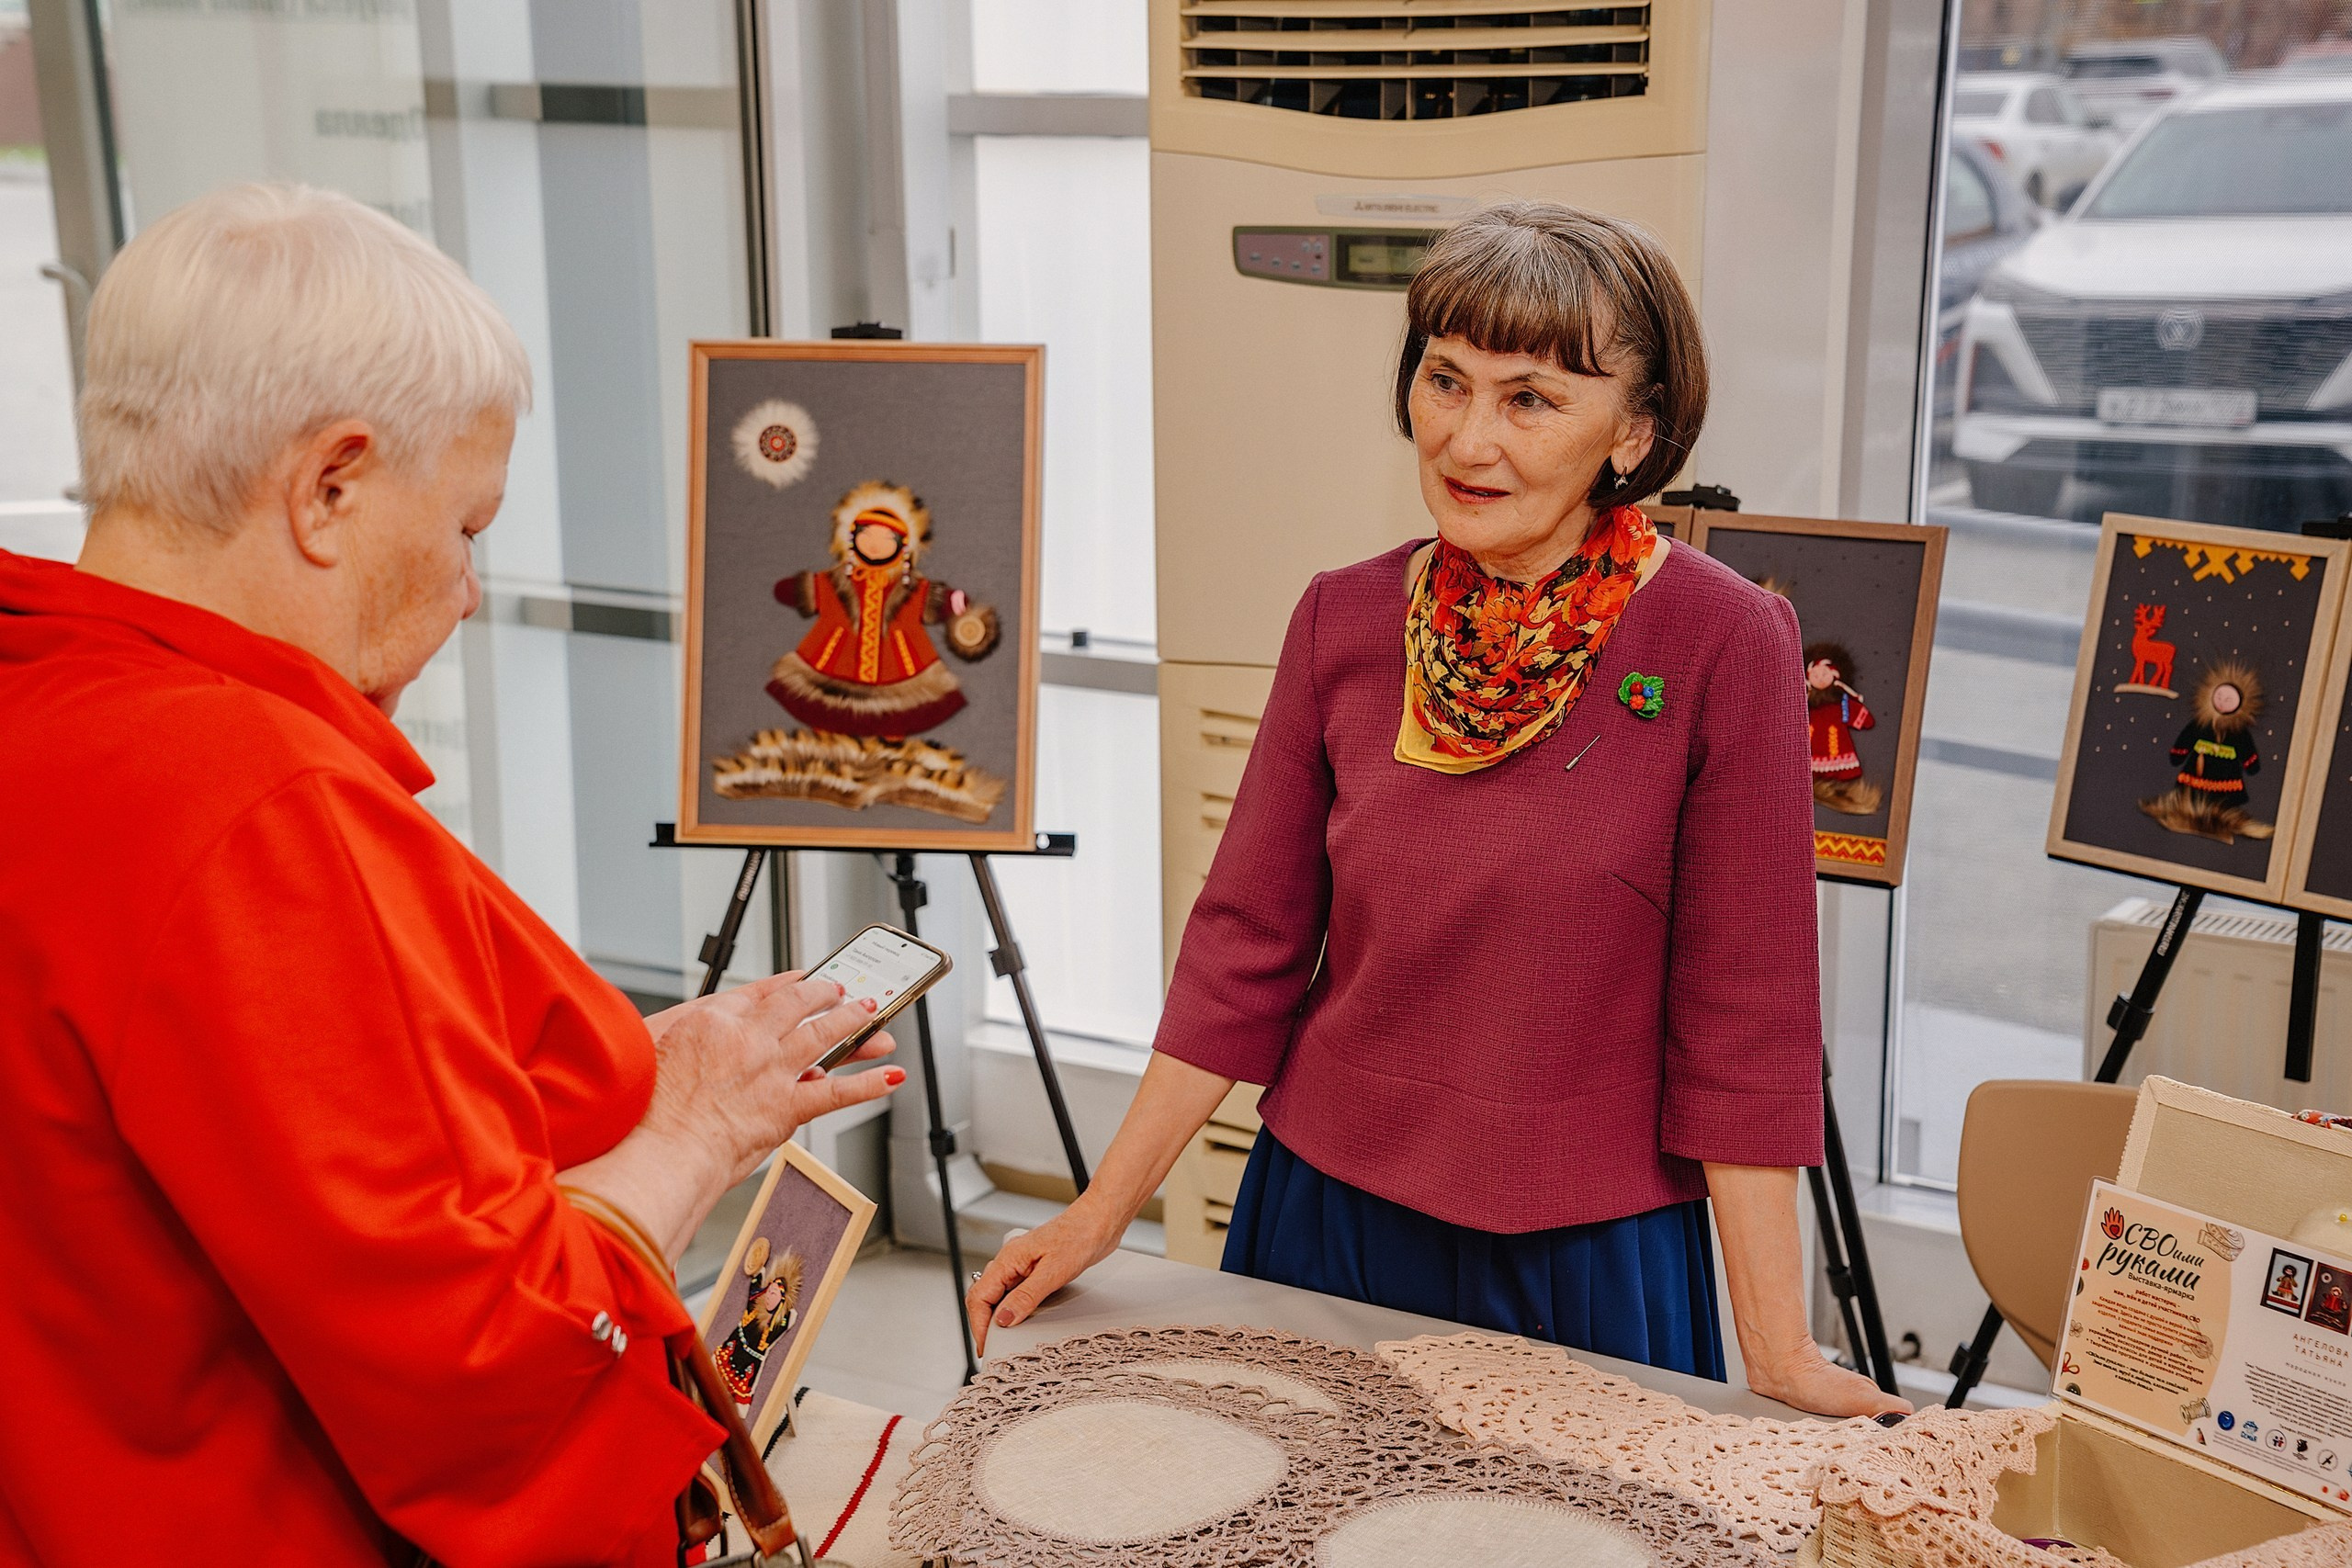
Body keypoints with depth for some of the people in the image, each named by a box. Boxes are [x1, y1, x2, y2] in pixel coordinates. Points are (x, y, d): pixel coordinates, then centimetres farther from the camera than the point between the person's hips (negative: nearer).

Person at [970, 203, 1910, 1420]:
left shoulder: (1722, 644, -14)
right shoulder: (1343, 623, -3)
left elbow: (1742, 1013, -12)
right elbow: (1248, 942, 3)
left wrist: (1779, 1348, -11)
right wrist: (1100, 1216, 3)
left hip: (1586, 1265, -3)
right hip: (1325, 1223, 4)